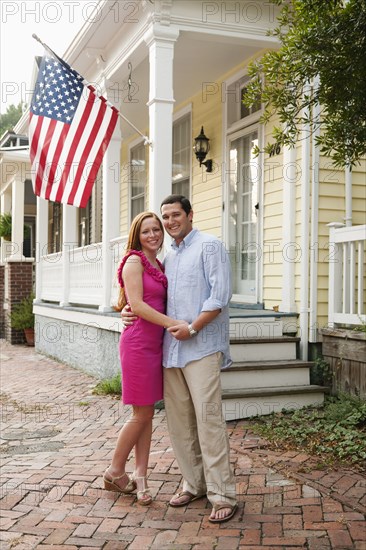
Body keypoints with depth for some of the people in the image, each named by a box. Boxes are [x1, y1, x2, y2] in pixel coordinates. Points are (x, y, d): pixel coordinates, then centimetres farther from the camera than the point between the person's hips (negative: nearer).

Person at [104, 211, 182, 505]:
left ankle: (140, 476, 16)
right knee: (142, 414, 0)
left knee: (148, 413, 9)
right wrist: (172, 323, -21)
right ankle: (115, 472, 17)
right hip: (138, 343, -8)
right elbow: (137, 305, -16)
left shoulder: (159, 265, 15)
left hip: (156, 344, 8)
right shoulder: (134, 261, -8)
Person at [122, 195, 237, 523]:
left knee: (208, 420, -10)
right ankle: (194, 484, 22)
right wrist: (134, 311, 10)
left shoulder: (209, 246, -1)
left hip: (201, 348, -8)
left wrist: (193, 327, -15)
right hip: (171, 348, 8)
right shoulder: (168, 257, 21)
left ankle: (223, 496, -4)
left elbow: (221, 294, -11)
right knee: (179, 421, 9)